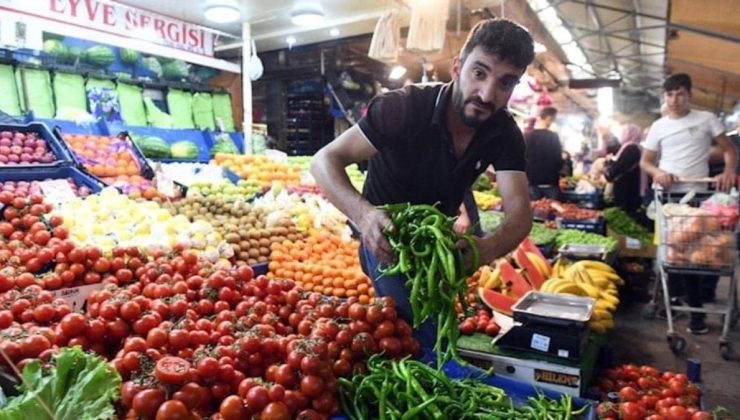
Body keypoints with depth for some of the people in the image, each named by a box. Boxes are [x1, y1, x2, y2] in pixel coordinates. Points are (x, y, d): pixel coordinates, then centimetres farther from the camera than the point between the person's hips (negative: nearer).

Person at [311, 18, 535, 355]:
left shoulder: (505, 134, -17)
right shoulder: (404, 108, -30)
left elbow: (519, 211, -27)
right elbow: (324, 161, -33)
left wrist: (487, 247, -50)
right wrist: (363, 214, -52)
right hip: (384, 234, -5)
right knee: (425, 333, -17)